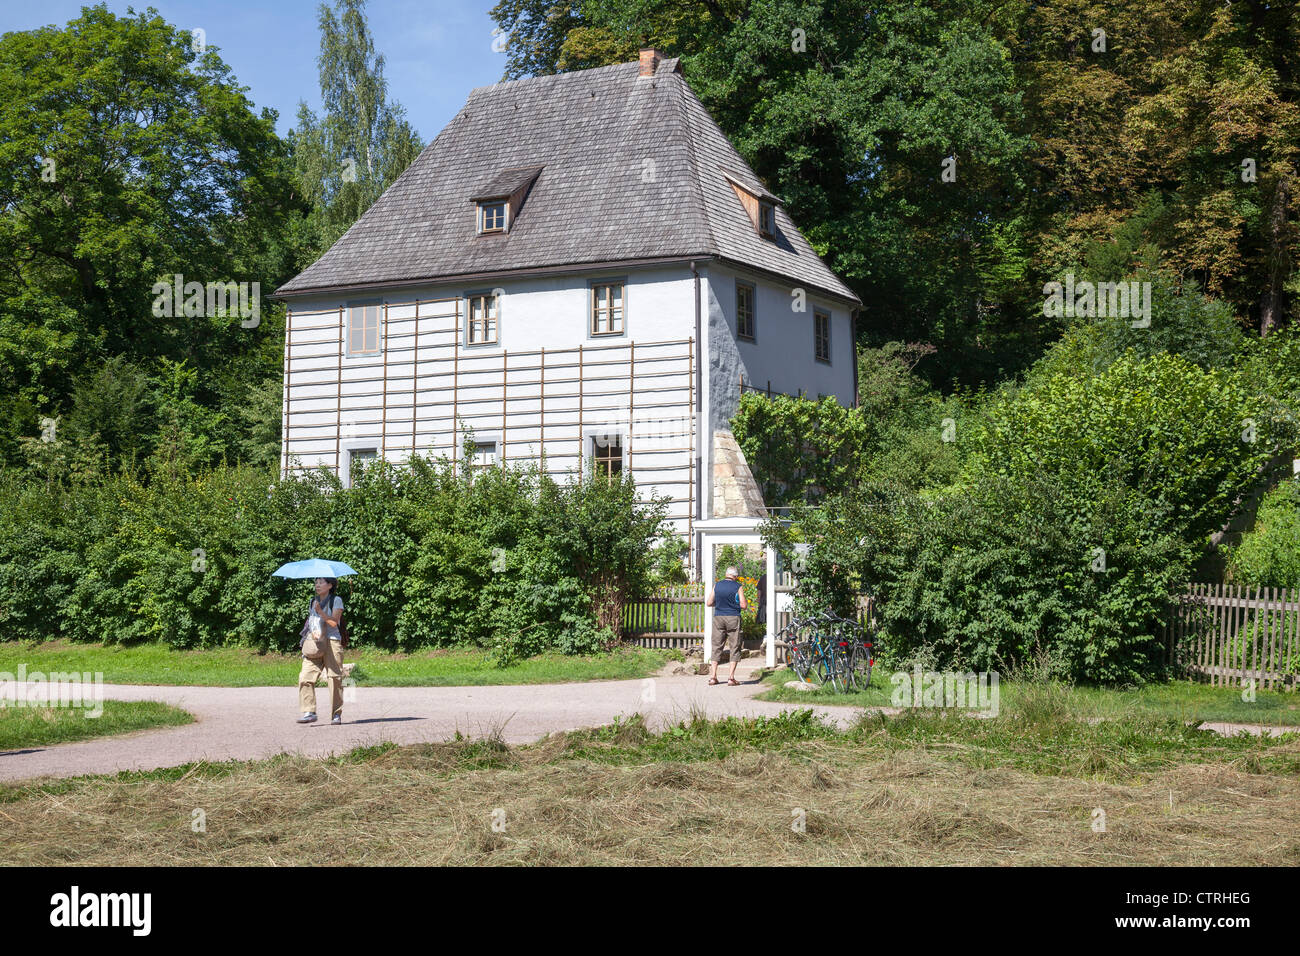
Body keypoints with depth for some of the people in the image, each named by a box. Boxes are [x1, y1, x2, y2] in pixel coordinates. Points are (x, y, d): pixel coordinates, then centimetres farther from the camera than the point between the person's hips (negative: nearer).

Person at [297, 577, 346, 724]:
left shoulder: (336, 600, 3)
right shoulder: (314, 601, 20)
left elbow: (334, 622, -7)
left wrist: (320, 611, -17)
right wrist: (312, 632, 2)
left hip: (331, 641, -5)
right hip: (315, 644, 5)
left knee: (335, 678, -6)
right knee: (305, 677, -10)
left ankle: (336, 714, 2)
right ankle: (309, 712, -8)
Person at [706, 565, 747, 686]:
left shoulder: (717, 586, 5)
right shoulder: (738, 587, -4)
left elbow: (709, 603, 3)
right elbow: (743, 605, -9)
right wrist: (746, 608, 13)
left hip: (718, 617, 3)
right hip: (733, 618, -3)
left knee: (717, 646, 9)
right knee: (734, 648, 3)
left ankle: (713, 676, 4)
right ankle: (731, 678, -3)